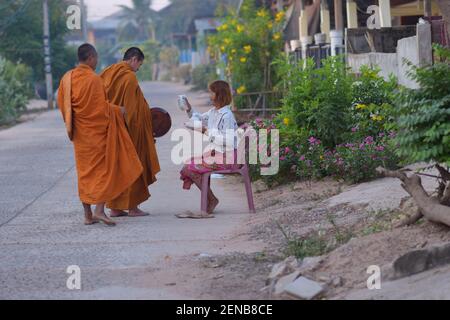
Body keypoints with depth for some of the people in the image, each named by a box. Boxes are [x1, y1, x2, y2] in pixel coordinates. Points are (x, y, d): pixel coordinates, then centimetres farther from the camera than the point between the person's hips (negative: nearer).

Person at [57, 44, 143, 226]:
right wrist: (117, 110, -1)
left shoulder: (67, 78, 4)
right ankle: (99, 209, -8)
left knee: (84, 171, 12)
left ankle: (88, 214, 13)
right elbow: (101, 107, -18)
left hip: (80, 134, 6)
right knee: (104, 168, 3)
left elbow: (62, 104, 9)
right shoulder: (94, 79, -17)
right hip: (97, 132, -6)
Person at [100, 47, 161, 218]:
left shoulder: (108, 73, 8)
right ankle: (132, 206, 4)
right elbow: (131, 107, -16)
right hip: (127, 130, -7)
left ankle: (115, 207, 12)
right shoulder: (130, 77, -14)